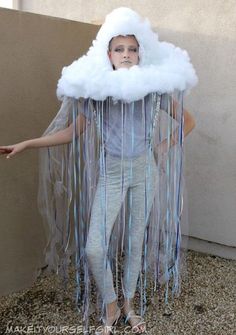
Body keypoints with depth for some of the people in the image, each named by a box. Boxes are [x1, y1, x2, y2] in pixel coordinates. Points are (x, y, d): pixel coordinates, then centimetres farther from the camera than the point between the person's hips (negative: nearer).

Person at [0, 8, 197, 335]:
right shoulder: (96, 90, -6)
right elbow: (73, 132, -2)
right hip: (110, 173, 0)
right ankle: (111, 308, 18)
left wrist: (166, 145, -3)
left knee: (136, 242, 10)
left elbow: (188, 120, 6)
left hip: (145, 171, 1)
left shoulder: (154, 87, -5)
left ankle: (129, 304, 33)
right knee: (94, 249, -9)